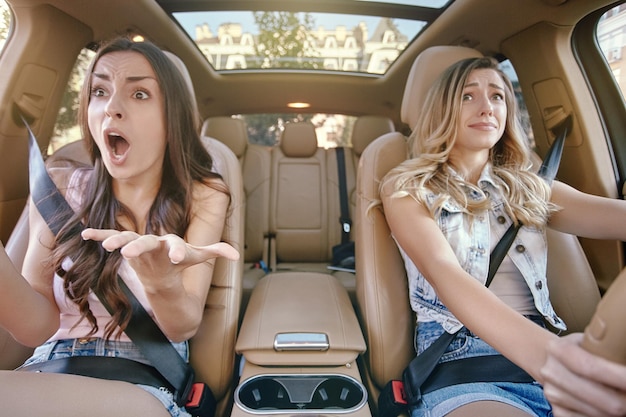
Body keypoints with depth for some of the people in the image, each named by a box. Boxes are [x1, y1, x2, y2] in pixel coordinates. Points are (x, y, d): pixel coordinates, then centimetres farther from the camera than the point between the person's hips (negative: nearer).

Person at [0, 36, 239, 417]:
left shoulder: (202, 196, -6)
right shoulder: (58, 190, -1)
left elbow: (185, 326, -12)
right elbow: (38, 327, -6)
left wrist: (163, 283, -35)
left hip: (147, 382, -3)